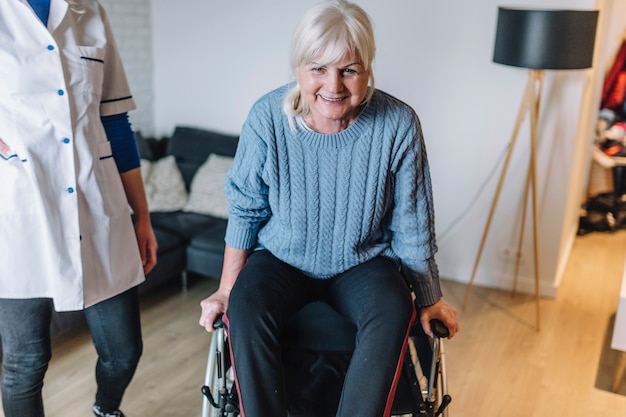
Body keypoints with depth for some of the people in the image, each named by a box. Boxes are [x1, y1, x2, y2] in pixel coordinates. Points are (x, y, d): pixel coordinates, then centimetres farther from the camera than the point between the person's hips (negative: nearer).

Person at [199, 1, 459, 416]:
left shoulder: (398, 124, -17)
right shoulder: (267, 117, -16)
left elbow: (412, 226, -6)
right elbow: (244, 210, -4)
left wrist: (429, 298, 5)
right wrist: (226, 290, -1)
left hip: (364, 262, 0)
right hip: (282, 258, 1)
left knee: (393, 312, -30)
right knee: (246, 307, -29)